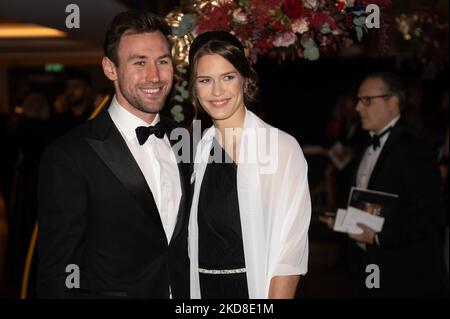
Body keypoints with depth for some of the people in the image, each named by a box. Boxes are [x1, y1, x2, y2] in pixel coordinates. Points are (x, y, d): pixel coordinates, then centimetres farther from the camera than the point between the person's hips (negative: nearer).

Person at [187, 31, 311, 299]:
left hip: (255, 288, -4)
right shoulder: (200, 149, 3)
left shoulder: (281, 146, -13)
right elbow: (198, 238, 10)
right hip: (202, 289, 5)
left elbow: (289, 252, -16)